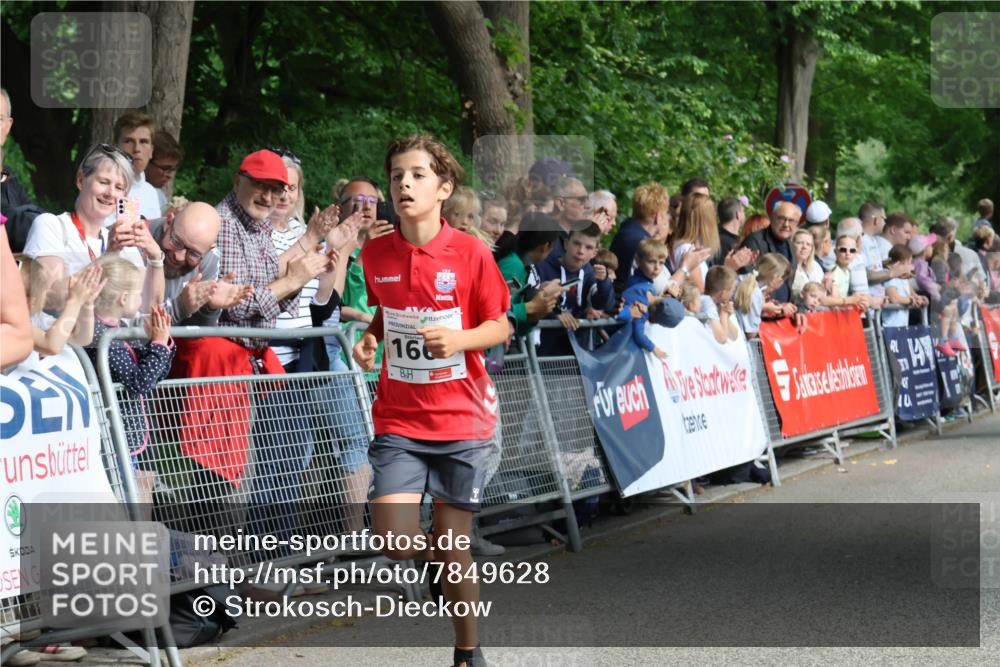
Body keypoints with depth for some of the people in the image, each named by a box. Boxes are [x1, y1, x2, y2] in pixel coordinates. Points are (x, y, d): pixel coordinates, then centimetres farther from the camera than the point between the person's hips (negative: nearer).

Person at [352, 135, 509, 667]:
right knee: (394, 540, -14)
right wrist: (369, 340, 0)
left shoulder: (471, 253, -7)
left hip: (462, 421, -2)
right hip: (398, 420, 2)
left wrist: (459, 339, -19)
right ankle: (439, 559, 23)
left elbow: (500, 326, 0)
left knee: (452, 544, 3)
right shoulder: (375, 254, 2)